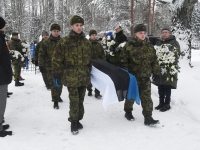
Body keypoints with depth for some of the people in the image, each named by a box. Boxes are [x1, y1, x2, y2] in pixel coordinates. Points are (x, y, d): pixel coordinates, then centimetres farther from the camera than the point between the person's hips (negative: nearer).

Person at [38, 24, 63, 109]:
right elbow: (41, 54, -1)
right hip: (50, 67, -3)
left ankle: (58, 96, 36)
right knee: (53, 84, -5)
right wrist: (41, 65, -7)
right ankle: (55, 101, 0)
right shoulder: (46, 43, -2)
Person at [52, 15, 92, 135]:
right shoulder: (64, 42, -5)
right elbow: (57, 59, -4)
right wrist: (56, 74, -7)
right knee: (74, 101, -2)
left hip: (84, 77, 4)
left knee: (80, 100, 13)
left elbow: (90, 59, 18)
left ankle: (78, 120, 29)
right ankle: (74, 122, 15)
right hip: (71, 77, -4)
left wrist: (90, 72, 18)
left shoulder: (87, 42, 10)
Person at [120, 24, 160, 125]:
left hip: (145, 76, 3)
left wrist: (156, 70, 7)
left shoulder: (149, 46, 6)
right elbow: (123, 60, -6)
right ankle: (128, 112, 33)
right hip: (132, 76, -3)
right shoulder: (129, 46, -8)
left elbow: (154, 60, 13)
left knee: (146, 97, 1)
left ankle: (148, 117, 5)